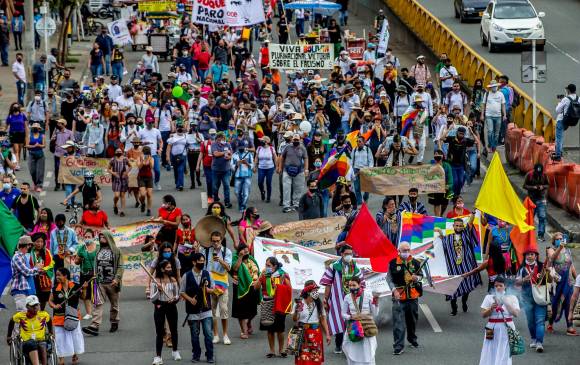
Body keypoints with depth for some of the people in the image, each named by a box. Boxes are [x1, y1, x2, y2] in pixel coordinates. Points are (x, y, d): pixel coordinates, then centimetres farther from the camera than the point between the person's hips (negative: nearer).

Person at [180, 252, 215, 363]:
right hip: (193, 310, -1)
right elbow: (182, 292, 1)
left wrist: (208, 290, -11)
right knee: (195, 335, 7)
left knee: (208, 334, -3)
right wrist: (190, 299, -15)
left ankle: (210, 355, 4)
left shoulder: (207, 274, 4)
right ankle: (196, 355, 19)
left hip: (206, 309, 1)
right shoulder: (186, 276, -3)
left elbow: (212, 289, 12)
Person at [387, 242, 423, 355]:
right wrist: (394, 290, -11)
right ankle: (398, 346, -9)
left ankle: (412, 339, 39)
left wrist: (417, 278, -10)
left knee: (412, 319, 18)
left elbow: (421, 275, 15)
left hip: (413, 296, 3)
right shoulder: (393, 263, -3)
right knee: (398, 321, -9)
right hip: (399, 296, -3)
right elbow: (389, 278, 1)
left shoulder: (415, 263, 5)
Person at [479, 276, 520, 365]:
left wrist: (506, 303, -14)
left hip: (506, 328, -1)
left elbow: (516, 314, -6)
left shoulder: (512, 298, 4)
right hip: (493, 328, 1)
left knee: (504, 356, -4)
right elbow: (483, 314, 1)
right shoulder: (489, 298, 6)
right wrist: (491, 308, -16)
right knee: (490, 355, 0)